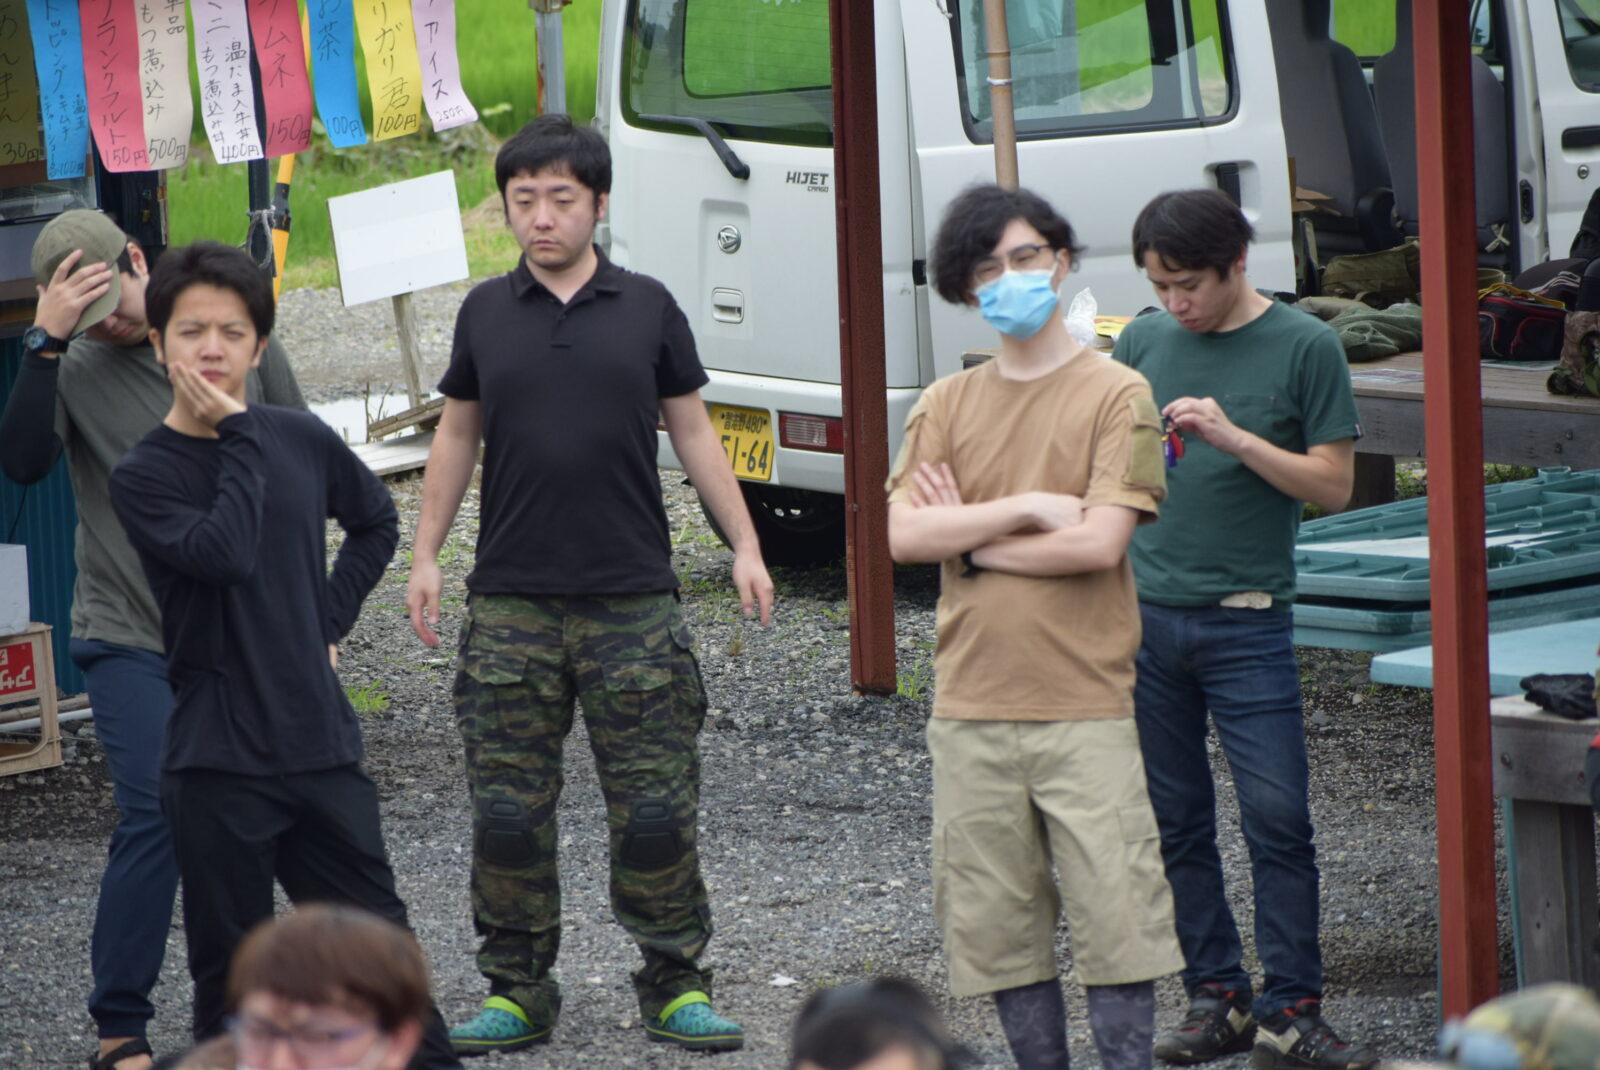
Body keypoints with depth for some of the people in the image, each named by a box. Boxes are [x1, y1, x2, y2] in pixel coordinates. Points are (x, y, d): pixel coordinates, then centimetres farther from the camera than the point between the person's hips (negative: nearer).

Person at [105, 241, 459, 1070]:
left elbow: (376, 521, 25)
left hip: (322, 745, 3)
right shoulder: (144, 475, -7)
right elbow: (224, 554, -25)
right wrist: (239, 435, -16)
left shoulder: (302, 441, 5)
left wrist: (332, 617, 11)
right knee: (229, 973, 3)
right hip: (217, 766, -3)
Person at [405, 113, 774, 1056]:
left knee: (656, 811, -1)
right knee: (509, 815, 1)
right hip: (511, 606, 1)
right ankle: (518, 992, 12)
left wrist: (746, 546, 4)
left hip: (633, 602, -1)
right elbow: (458, 435, 14)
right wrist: (426, 555, 10)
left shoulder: (647, 308, 3)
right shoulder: (486, 313, 6)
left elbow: (693, 431, 9)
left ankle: (675, 985, 11)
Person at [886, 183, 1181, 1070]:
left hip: (1085, 705, -4)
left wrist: (970, 537, -5)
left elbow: (1099, 541, -12)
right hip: (971, 706, 4)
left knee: (1115, 911, -7)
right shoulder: (946, 406, 10)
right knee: (997, 921, 6)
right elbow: (903, 535, -2)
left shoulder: (1115, 395, -1)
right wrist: (1027, 508, -10)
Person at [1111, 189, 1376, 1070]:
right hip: (1144, 610, 3)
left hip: (1246, 619, -3)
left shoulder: (1304, 347, -3)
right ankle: (1215, 996, 16)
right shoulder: (1143, 342, 7)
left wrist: (1236, 439, -17)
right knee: (1175, 821, 7)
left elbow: (1334, 484, -5)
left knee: (1278, 817, -6)